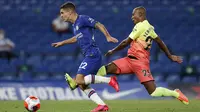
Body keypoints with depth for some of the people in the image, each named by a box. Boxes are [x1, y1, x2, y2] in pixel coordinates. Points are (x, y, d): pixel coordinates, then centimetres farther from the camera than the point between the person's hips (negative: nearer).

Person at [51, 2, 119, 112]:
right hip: (89, 56, 10)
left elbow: (99, 25, -11)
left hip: (92, 54, -10)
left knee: (79, 80, -21)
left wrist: (108, 36, -24)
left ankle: (109, 80, -18)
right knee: (82, 85, 4)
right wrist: (62, 43, 44)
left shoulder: (83, 19, -5)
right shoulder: (75, 25, 22)